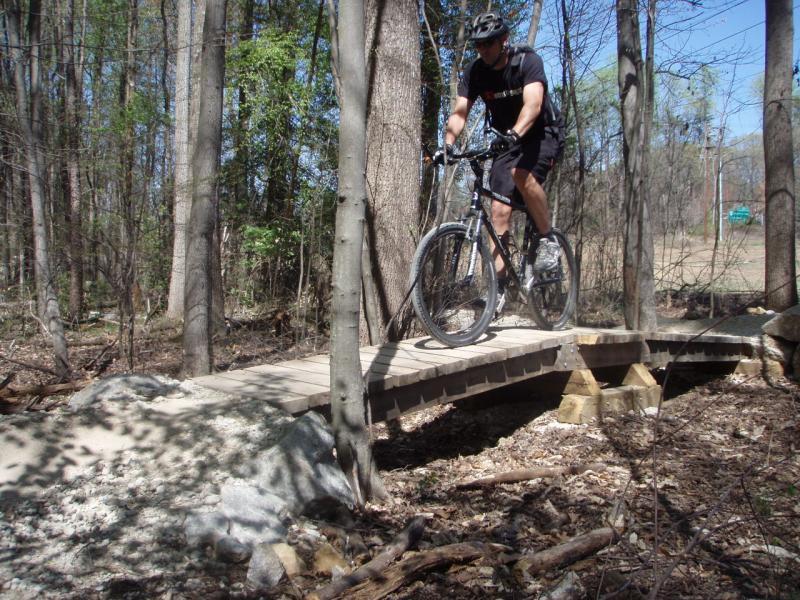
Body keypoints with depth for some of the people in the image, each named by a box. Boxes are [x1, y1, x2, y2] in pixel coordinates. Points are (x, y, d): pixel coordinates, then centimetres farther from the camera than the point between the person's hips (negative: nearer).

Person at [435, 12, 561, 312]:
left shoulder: (528, 62, -18)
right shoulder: (474, 72, -5)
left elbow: (533, 104, -34)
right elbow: (459, 112, -14)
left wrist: (514, 133, -53)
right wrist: (448, 143, -33)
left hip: (541, 137, -4)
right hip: (506, 143, 4)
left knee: (522, 174, -36)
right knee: (499, 211, -9)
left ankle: (548, 240, -17)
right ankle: (497, 286, -6)